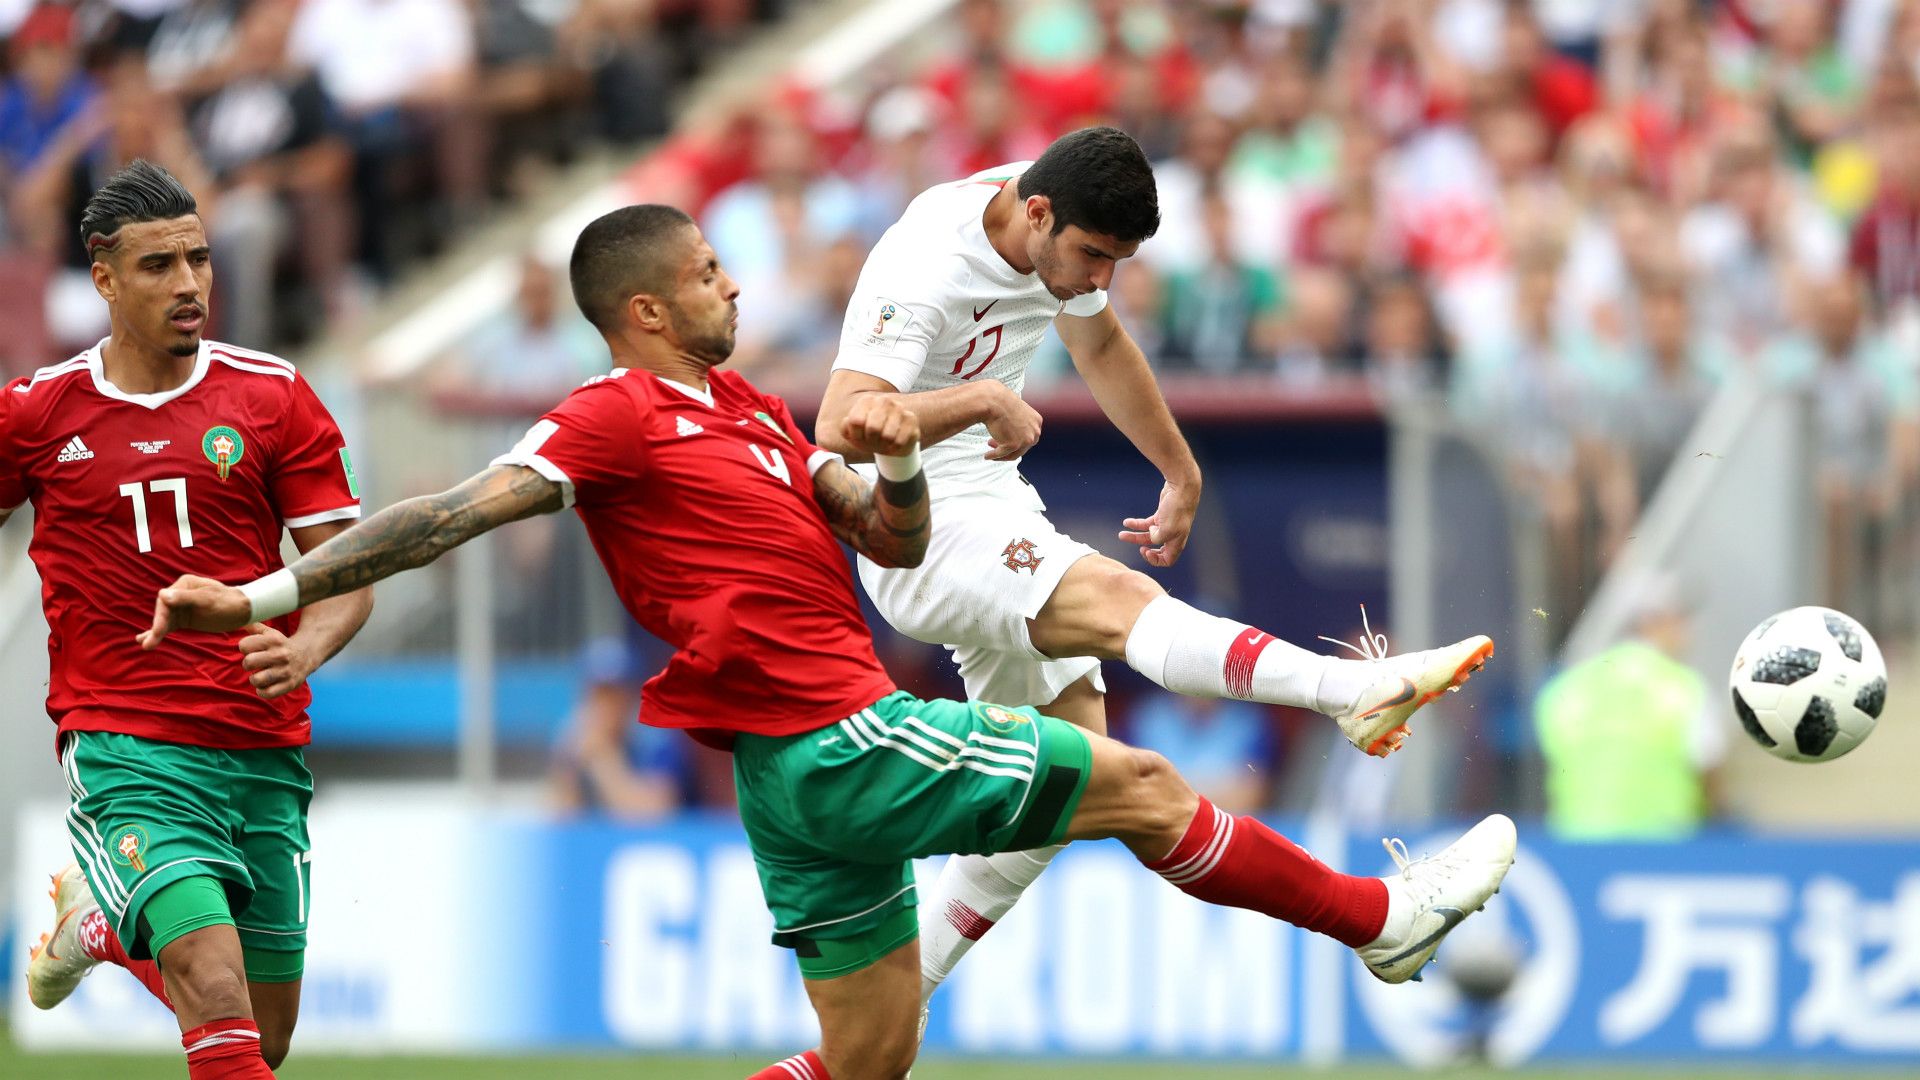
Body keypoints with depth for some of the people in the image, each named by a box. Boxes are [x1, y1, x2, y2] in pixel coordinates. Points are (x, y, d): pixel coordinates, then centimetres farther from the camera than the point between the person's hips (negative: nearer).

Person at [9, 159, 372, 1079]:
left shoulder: (273, 398, 3)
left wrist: (303, 651, -19)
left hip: (264, 750, 3)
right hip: (125, 749, -3)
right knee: (218, 1001, -25)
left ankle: (102, 925, 40)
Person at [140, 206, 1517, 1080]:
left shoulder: (750, 409, 18)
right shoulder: (619, 418, -9)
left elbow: (896, 545, 19)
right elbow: (455, 514, -15)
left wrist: (898, 464, -4)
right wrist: (262, 597, -22)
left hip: (811, 768, 9)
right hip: (836, 741, -9)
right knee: (1139, 782, 0)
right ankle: (1381, 917, 16)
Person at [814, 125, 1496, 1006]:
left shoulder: (1061, 231, 2)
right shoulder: (925, 270, -25)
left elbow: (1101, 346, 24)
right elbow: (841, 428, -38)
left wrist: (1181, 475, 29)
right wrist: (982, 399, -48)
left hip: (996, 506, 10)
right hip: (918, 533, -10)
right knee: (1118, 599, -32)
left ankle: (897, 1002, 16)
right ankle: (1361, 692, -56)